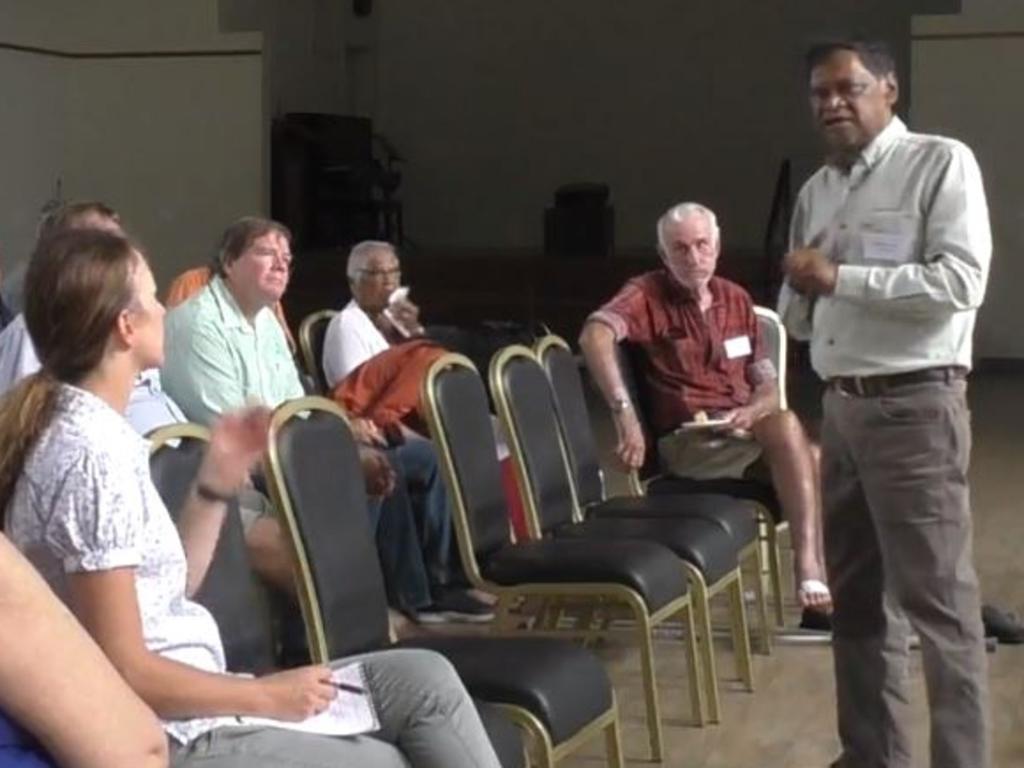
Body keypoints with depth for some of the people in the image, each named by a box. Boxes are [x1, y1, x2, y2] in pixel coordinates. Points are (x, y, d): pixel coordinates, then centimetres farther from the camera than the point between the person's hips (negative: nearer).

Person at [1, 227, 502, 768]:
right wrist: (265, 696, -11)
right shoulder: (91, 452, -21)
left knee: (424, 678, 7)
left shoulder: (92, 430, 9)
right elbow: (123, 672, -22)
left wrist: (218, 481, 4)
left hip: (183, 709, 9)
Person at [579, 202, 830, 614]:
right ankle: (809, 566, -31)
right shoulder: (648, 294, -3)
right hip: (685, 443, -6)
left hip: (745, 434, 6)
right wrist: (624, 411, -36)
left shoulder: (736, 299, 15)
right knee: (786, 427, -31)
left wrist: (752, 411, -7)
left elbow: (768, 386, 17)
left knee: (808, 456, -24)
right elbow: (595, 335, -25)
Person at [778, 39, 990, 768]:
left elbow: (962, 281, -18)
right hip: (841, 407, 8)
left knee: (938, 601, -5)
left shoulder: (941, 163, -6)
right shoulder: (816, 191, 15)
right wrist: (802, 290, -3)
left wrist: (841, 278, -15)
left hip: (915, 407, -8)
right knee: (858, 596, 15)